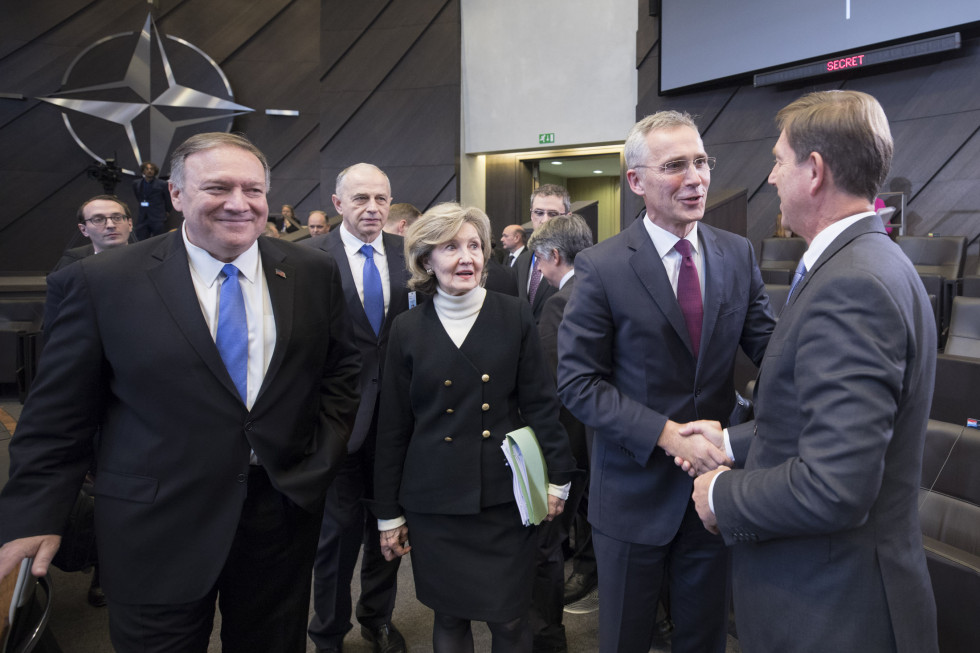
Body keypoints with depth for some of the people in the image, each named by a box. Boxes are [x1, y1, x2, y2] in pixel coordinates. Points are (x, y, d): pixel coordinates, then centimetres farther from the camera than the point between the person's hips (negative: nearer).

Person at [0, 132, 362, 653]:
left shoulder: (312, 274, 0)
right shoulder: (105, 282, -7)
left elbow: (342, 369, 9)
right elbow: (58, 415, -4)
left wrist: (321, 452, -1)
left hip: (283, 512, 3)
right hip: (157, 535, -2)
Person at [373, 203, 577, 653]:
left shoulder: (515, 316, -1)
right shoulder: (408, 329, 1)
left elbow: (540, 402, 2)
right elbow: (394, 427, 4)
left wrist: (556, 476, -2)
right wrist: (388, 513, 5)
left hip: (506, 495, 0)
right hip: (434, 501, 1)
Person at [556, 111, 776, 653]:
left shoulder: (739, 254, 1)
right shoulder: (602, 267, -13)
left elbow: (768, 345, -2)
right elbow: (578, 383, -14)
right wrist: (667, 434, -22)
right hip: (635, 491, -3)